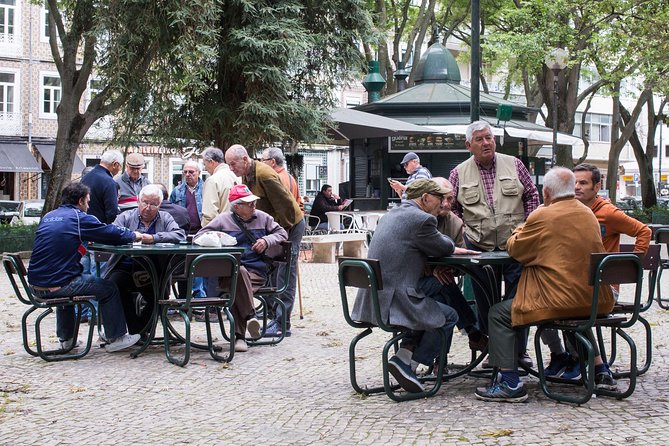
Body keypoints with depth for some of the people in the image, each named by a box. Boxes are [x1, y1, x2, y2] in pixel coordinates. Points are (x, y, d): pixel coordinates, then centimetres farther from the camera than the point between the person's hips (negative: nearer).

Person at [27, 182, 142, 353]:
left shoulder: (48, 217, 14)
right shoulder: (79, 218, -6)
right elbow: (115, 235, -4)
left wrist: (83, 240, 28)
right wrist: (135, 235, 14)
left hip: (36, 286, 7)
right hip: (57, 286, -7)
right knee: (109, 288, 11)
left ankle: (66, 338, 42)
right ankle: (116, 338, 17)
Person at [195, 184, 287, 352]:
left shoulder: (261, 217, 19)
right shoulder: (223, 220, 13)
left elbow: (281, 232, 23)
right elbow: (199, 237, 10)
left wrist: (267, 241, 4)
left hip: (256, 271, 1)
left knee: (236, 291, -35)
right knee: (239, 272, -41)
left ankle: (239, 335, -36)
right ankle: (250, 315, -41)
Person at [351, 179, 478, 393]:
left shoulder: (391, 215, 18)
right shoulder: (422, 219, -12)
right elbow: (444, 248, 0)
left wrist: (450, 249, 22)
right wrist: (452, 248, 22)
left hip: (370, 300, 9)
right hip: (393, 300, -9)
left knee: (430, 309, 29)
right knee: (448, 316, 8)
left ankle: (405, 354, 15)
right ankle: (407, 363, 3)